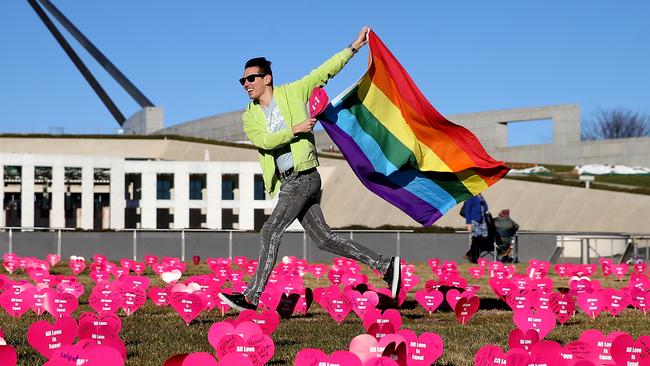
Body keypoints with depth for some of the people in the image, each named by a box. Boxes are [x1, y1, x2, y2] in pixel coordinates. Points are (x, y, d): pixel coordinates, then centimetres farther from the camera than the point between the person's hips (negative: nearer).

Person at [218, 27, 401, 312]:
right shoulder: (249, 117, 13)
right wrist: (295, 129, -14)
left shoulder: (292, 93, 3)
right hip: (287, 182, 6)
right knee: (324, 238, 4)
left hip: (304, 176, -6)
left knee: (271, 231, -13)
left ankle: (252, 296, -12)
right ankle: (384, 265, 8)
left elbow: (324, 72, 6)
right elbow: (263, 141, -5)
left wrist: (354, 47, 4)